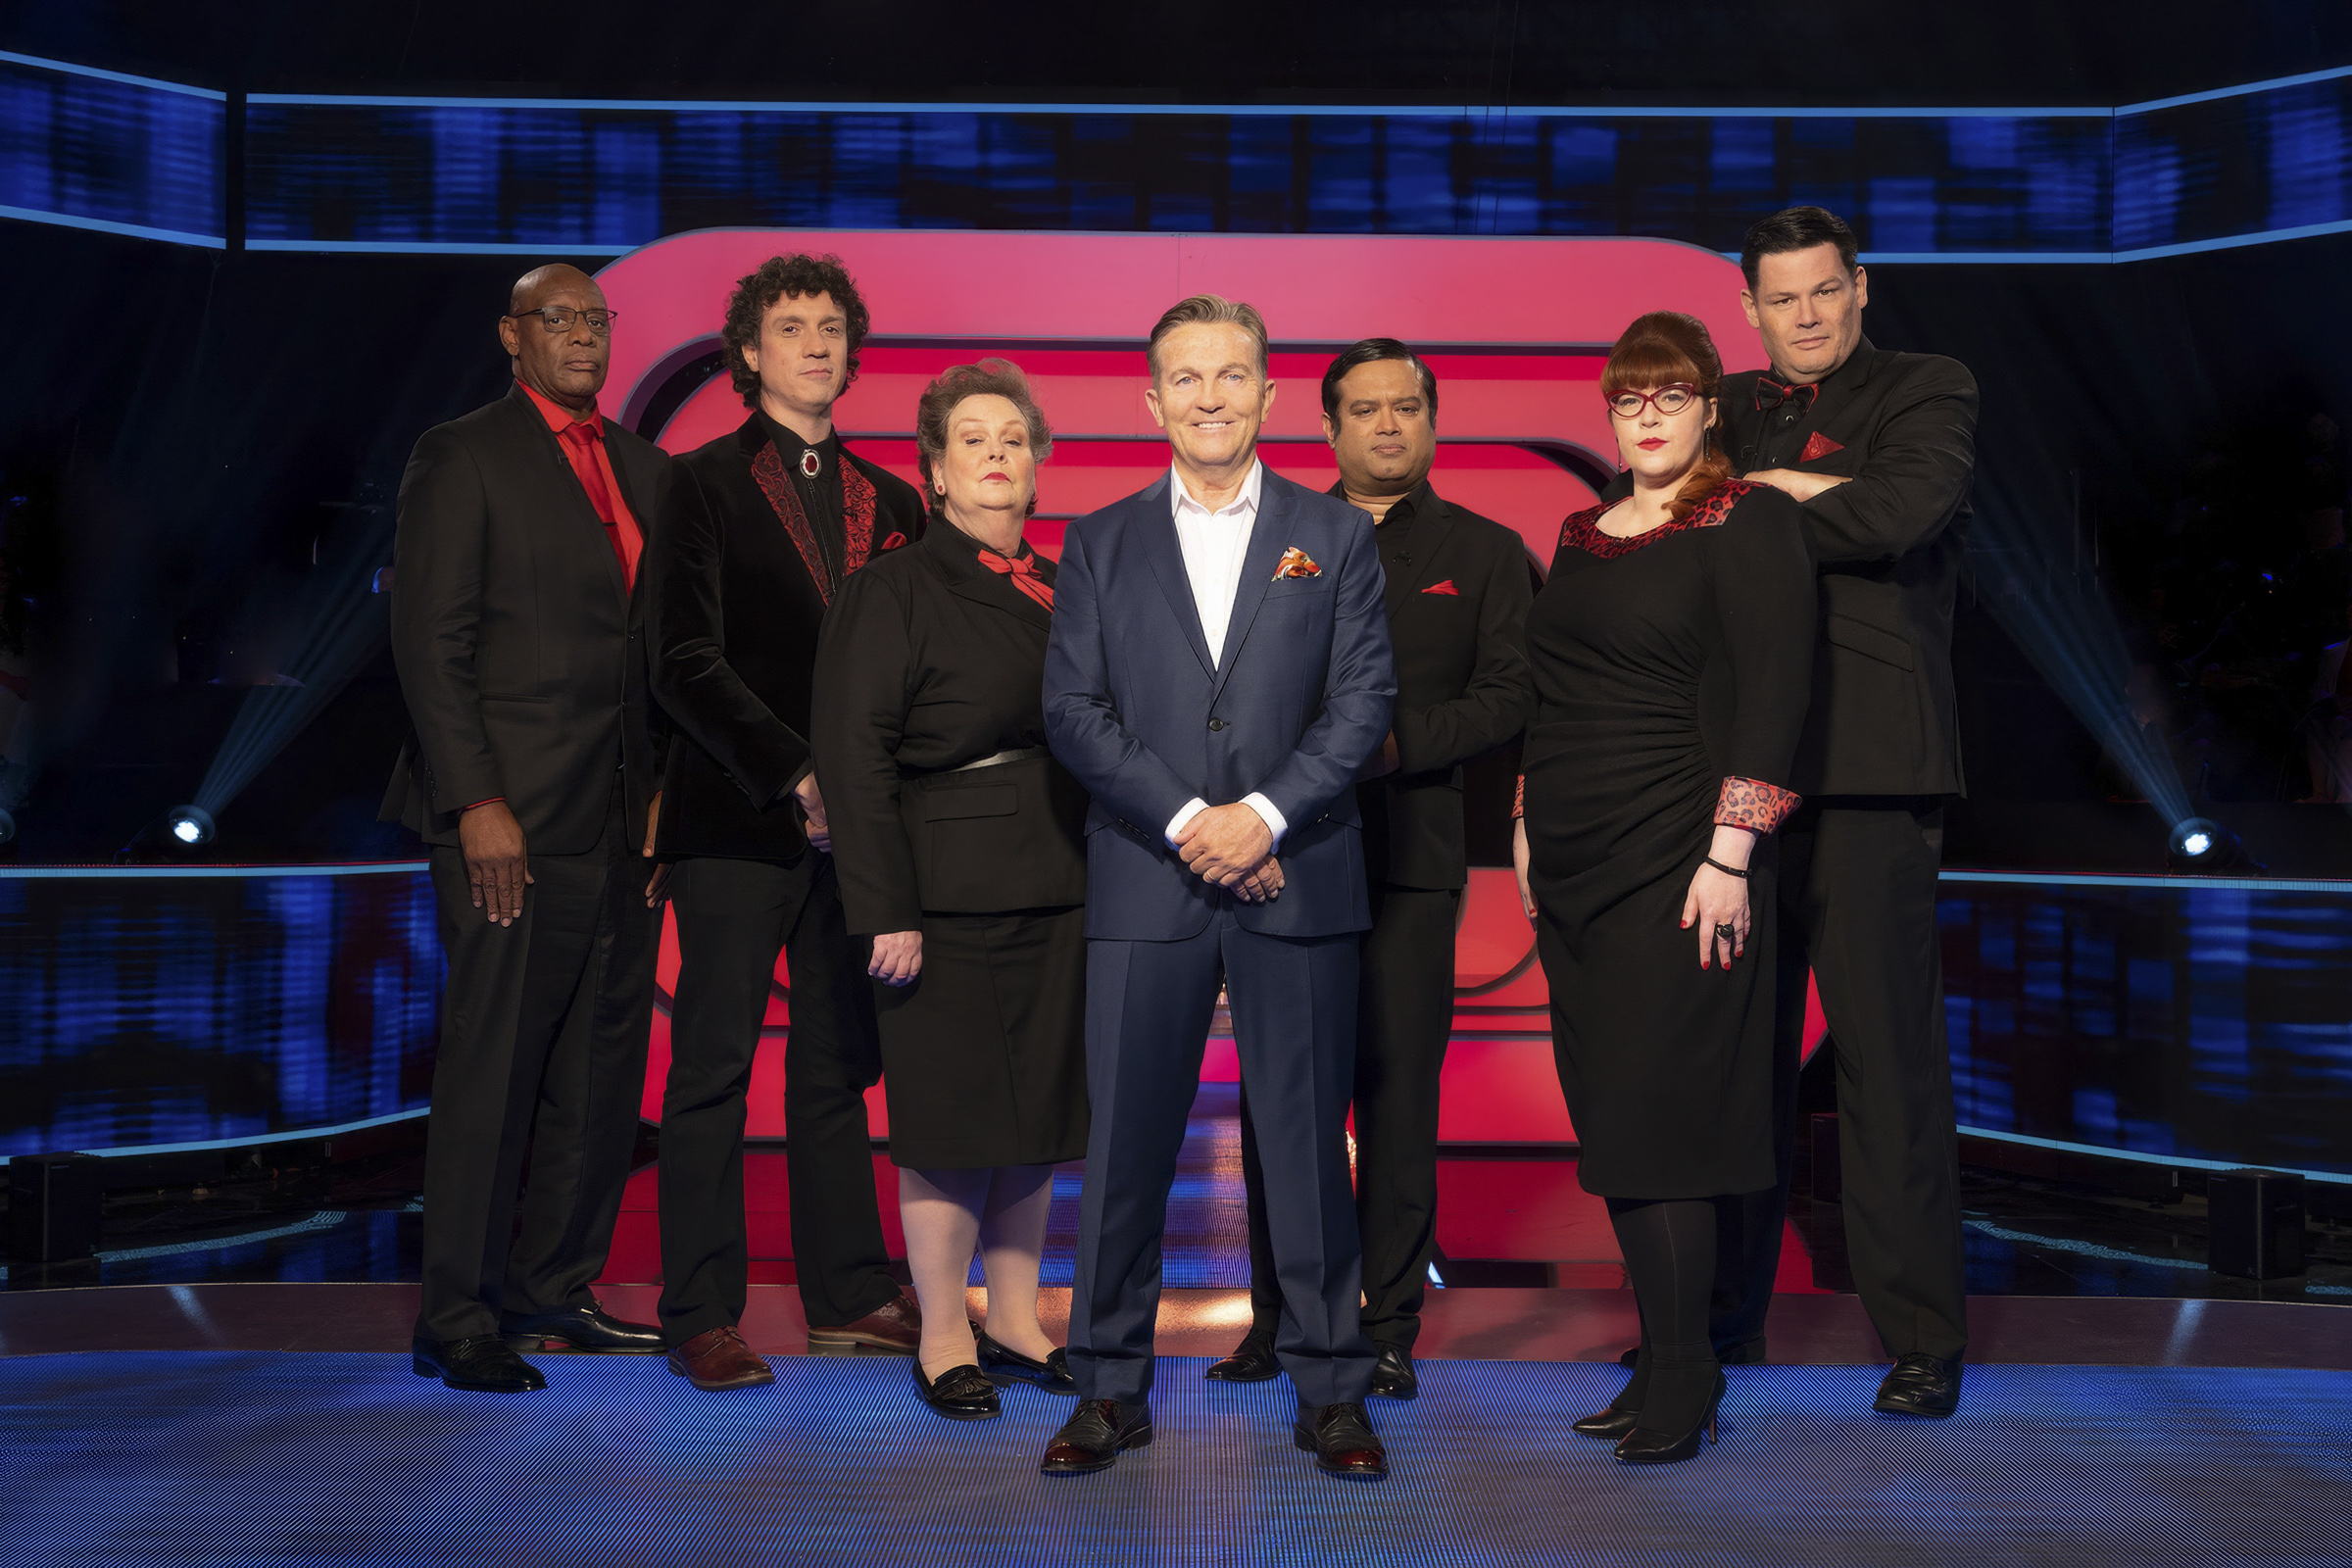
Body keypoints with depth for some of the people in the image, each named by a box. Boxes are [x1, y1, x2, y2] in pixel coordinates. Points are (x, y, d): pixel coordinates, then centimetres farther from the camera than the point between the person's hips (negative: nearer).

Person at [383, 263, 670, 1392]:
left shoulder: (643, 469, 16)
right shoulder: (461, 457, -2)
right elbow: (429, 642, -8)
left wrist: (666, 787, 8)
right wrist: (477, 803, -15)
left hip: (624, 820, 6)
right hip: (515, 819, -6)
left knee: (602, 1072, 10)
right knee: (491, 1070, -2)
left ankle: (553, 1290, 22)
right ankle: (457, 1320, 8)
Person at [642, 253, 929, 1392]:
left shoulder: (888, 501, 14)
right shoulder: (706, 485, 0)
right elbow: (686, 666, -8)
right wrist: (794, 776, -15)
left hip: (853, 818, 5)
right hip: (737, 820, -4)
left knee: (841, 1064, 10)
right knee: (714, 1065, 0)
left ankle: (848, 1294, 19)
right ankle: (702, 1314, 7)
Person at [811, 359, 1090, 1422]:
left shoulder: (1063, 592, 13)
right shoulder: (893, 592, -3)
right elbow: (854, 756, -9)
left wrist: (1108, 879, 7)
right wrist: (886, 911, -15)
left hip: (1057, 889, 6)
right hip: (949, 889, -5)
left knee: (1040, 1109, 10)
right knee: (952, 1116, 0)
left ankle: (1015, 1317, 24)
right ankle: (943, 1336, 14)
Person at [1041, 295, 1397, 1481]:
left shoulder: (1334, 535, 9)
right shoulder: (1101, 542, 11)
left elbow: (1365, 700, 1)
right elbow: (1071, 708, 2)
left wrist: (1264, 812, -12)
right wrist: (1183, 819, -10)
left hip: (1295, 877, 0)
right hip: (1144, 882, 1)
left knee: (1309, 1135, 4)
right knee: (1126, 1139, 3)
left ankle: (1328, 1389, 15)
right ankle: (1112, 1388, 15)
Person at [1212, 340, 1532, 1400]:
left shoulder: (1485, 553, 11)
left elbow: (1506, 698, 1)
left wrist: (1392, 742, -11)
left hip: (1411, 853, -1)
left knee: (1398, 1092, -1)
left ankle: (1389, 1324, 8)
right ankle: (1278, 1313, 14)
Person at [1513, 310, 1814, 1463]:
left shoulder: (1748, 522, -5)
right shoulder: (1582, 535, 16)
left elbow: (1773, 691, -12)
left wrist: (1730, 855, -18)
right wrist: (1530, 827, 17)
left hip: (1676, 864, -7)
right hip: (1576, 868, 7)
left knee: (1658, 1113, -7)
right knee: (1608, 1112, 7)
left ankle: (1684, 1382, 4)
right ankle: (1664, 1359, 17)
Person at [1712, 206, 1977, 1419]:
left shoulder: (1929, 390, 7)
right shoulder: (1727, 408, 22)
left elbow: (1899, 512, -13)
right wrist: (1800, 485, -6)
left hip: (1867, 770, -4)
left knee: (1888, 1056, -4)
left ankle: (1922, 1338, 6)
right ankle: (1728, 1318, 19)